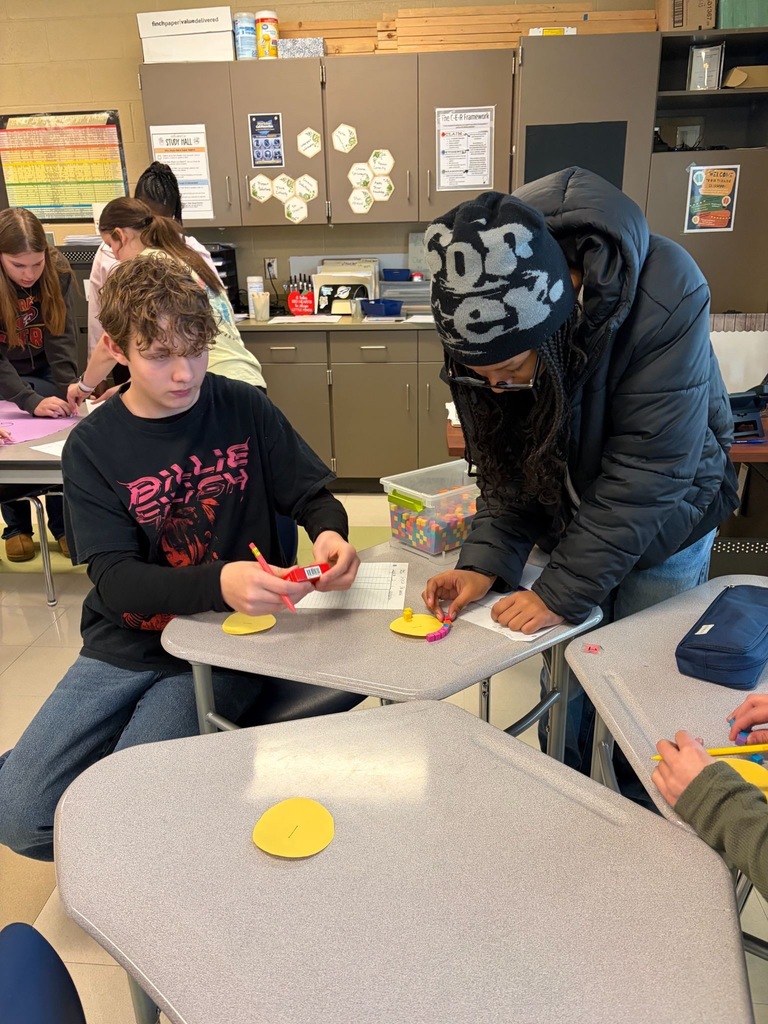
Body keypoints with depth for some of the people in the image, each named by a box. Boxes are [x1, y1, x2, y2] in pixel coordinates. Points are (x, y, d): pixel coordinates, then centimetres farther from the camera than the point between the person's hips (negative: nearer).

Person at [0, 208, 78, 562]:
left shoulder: (58, 270, -18)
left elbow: (63, 339, -20)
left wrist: (67, 391, -34)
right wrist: (32, 402, -40)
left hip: (43, 373, 2)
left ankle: (63, 525, 4)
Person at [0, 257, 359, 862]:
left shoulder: (244, 409, -3)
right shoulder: (92, 447, -3)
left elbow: (313, 497, 3)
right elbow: (114, 579, -13)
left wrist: (329, 534, -23)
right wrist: (219, 583, -33)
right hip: (128, 645, 2)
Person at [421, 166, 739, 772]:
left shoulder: (667, 301, -34)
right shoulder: (491, 320, -20)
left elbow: (642, 476, -30)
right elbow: (505, 458, -10)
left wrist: (562, 592, -26)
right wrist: (487, 561, -21)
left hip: (660, 527, -3)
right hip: (570, 520, 3)